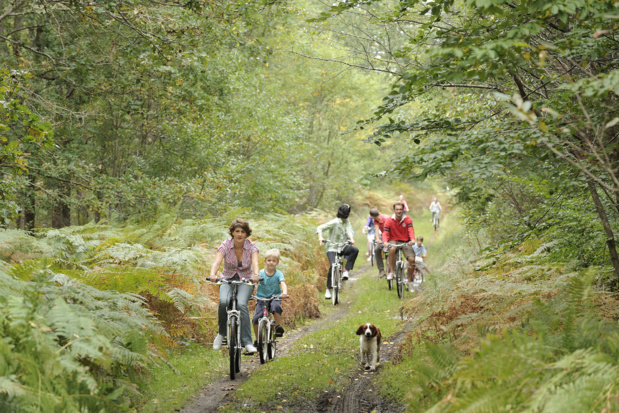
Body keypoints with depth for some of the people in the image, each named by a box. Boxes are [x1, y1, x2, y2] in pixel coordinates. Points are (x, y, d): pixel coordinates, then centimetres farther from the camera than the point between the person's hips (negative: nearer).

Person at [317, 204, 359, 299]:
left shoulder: (347, 221, 6)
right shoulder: (334, 222, -13)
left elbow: (348, 231, -8)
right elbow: (320, 228, -15)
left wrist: (351, 239, -29)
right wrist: (320, 237, -35)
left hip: (342, 247, 5)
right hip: (332, 248, -5)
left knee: (355, 249, -24)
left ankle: (346, 271, -15)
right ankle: (328, 289, -12)